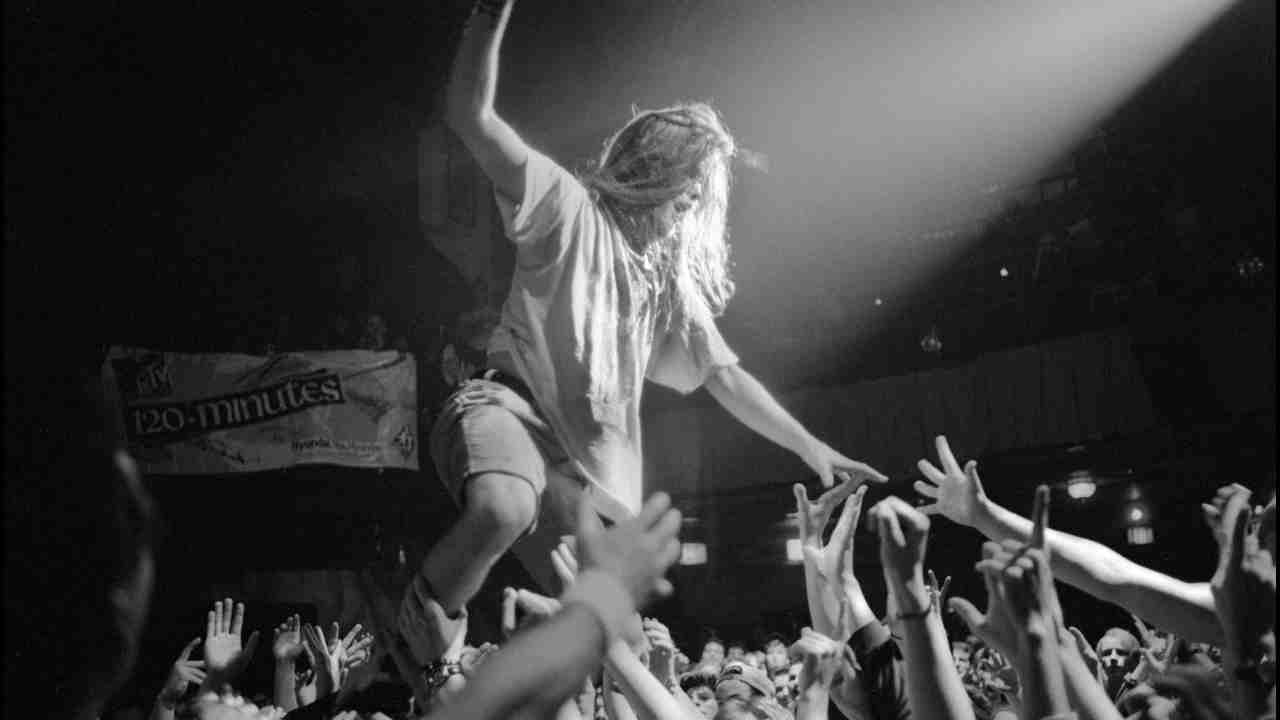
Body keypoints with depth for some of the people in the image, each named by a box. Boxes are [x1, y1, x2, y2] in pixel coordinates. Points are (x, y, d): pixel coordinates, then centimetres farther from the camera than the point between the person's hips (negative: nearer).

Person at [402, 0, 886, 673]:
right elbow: (470, 115, -13)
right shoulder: (569, 208, -2)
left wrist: (810, 446, 13)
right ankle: (420, 624, -10)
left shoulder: (675, 279, 19)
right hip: (509, 407, -7)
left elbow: (725, 376, 21)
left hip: (592, 460, 7)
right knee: (504, 509, -39)